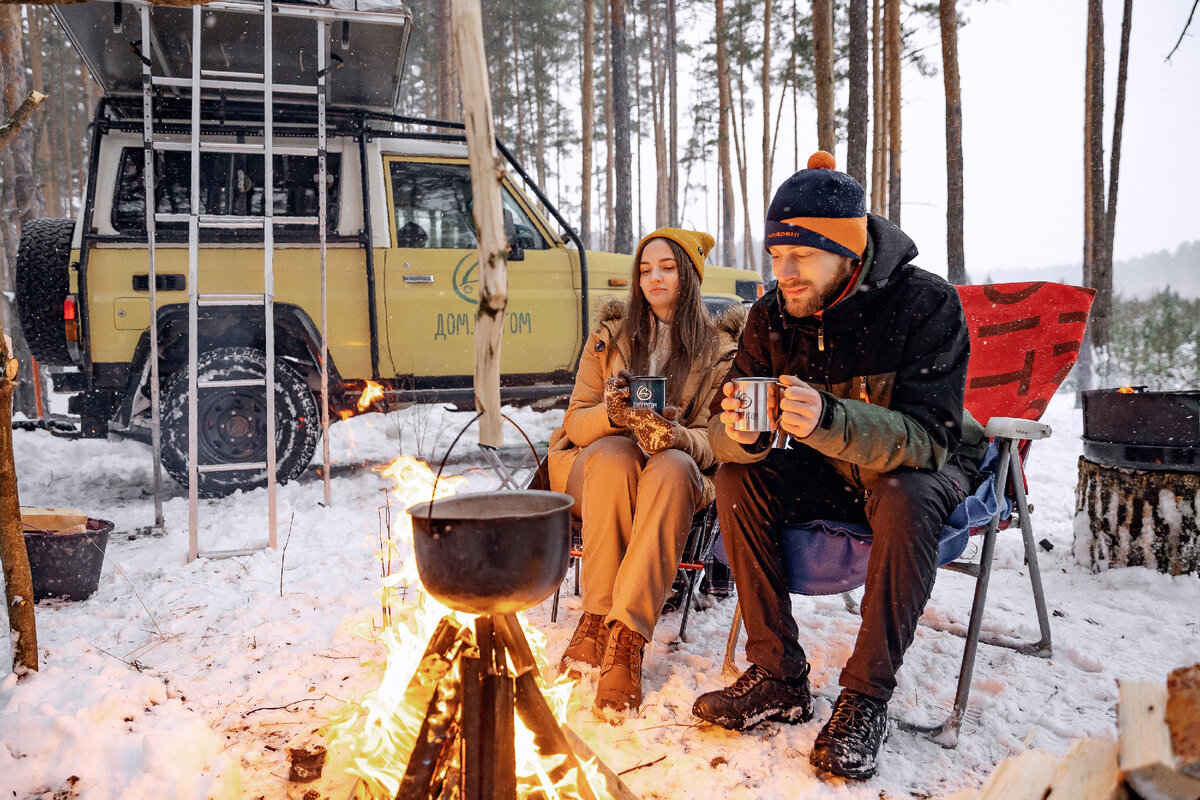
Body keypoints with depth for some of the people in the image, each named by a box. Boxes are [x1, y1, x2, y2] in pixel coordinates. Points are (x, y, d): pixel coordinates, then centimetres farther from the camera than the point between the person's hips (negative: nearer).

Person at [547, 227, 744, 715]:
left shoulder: (720, 348, 5)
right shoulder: (608, 336, 11)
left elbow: (716, 438, -3)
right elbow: (576, 423, 4)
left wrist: (677, 436, -27)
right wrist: (612, 414, -20)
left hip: (680, 475, -1)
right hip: (592, 468, 1)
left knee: (672, 468, -37)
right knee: (614, 453, -35)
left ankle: (625, 638, -41)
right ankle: (599, 614, -32)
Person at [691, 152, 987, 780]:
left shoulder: (928, 304, -25)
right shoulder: (772, 314, -10)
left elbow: (926, 436, -32)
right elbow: (724, 432, -12)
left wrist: (829, 420, -50)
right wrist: (740, 434, -38)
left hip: (927, 469, -4)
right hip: (835, 474, 5)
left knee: (904, 499, -37)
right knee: (738, 480, -18)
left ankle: (865, 699, -22)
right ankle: (778, 679, -11)